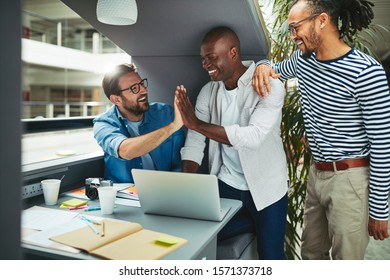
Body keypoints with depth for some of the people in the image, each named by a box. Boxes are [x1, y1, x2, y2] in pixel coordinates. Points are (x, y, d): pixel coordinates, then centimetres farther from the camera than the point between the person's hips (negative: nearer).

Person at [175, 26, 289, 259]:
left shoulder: (270, 86, -16)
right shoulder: (208, 91, 0)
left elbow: (252, 137, -29)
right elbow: (195, 142, -1)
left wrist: (196, 123, -27)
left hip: (265, 188, -4)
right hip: (226, 184, 5)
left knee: (270, 256, 4)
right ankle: (256, 223, 22)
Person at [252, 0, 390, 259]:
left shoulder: (367, 72, -19)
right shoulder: (303, 59, 3)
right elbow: (276, 70, 26)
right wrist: (263, 67, 0)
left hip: (350, 179, -7)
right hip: (316, 173, 7)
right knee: (311, 253, 21)